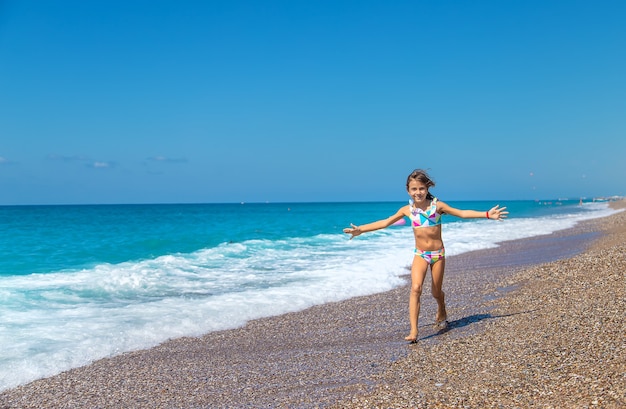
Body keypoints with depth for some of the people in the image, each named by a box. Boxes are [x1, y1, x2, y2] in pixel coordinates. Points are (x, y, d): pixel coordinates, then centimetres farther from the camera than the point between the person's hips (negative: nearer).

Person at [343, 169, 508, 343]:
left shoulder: (437, 205, -7)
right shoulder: (407, 210, -3)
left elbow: (462, 213, -4)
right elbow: (384, 222, 1)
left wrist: (487, 214, -10)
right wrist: (360, 229, -3)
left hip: (438, 254, 0)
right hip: (420, 255, 1)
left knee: (436, 292, 10)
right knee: (415, 288, -20)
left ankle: (441, 314, 45)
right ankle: (413, 330, -22)